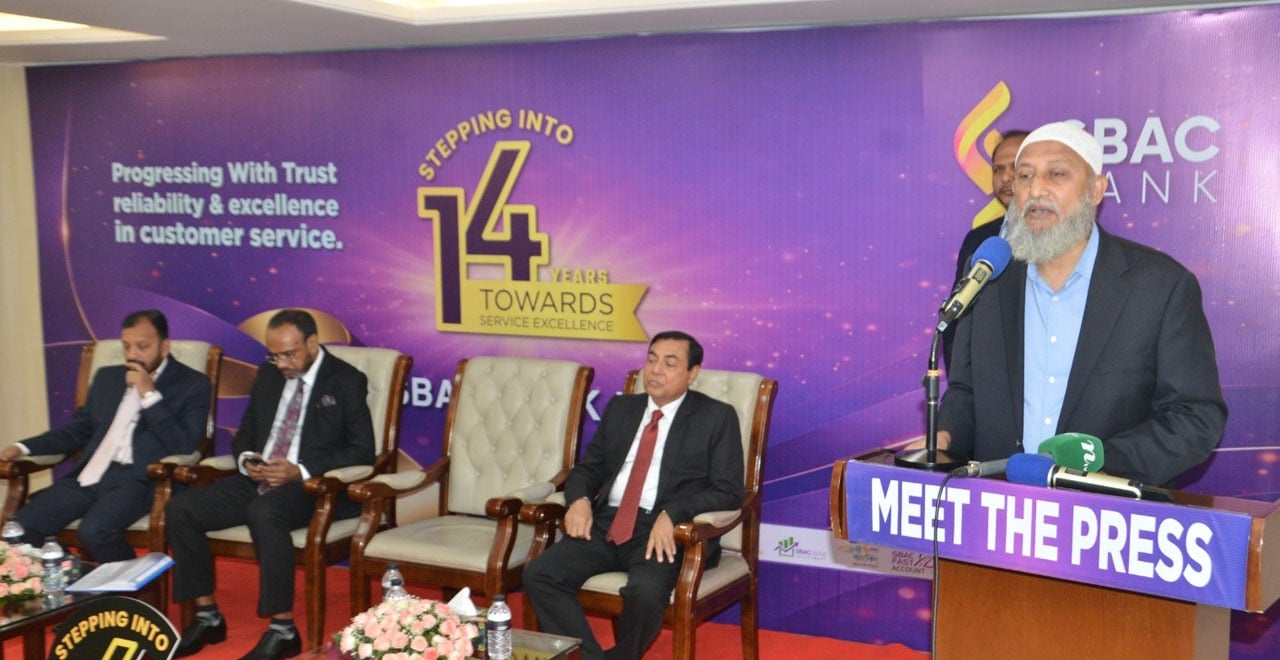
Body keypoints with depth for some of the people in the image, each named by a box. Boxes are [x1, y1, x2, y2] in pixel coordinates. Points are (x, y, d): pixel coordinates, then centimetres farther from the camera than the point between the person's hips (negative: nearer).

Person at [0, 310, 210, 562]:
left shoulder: (193, 384, 3)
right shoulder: (107, 377, 22)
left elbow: (184, 446, -8)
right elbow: (78, 430, 26)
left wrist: (150, 395, -11)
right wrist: (23, 447, 13)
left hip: (138, 478, -6)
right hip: (88, 475, 6)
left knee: (94, 530, -33)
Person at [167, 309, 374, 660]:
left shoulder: (346, 381, -3)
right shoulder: (268, 374, 15)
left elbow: (362, 451, -9)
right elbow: (244, 434, 22)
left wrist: (301, 471, -19)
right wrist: (246, 459, -4)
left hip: (313, 486, -7)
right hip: (258, 481, 7)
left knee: (264, 512, -38)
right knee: (180, 509, -12)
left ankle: (283, 630, -29)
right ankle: (207, 617, -2)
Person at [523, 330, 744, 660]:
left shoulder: (716, 417, 3)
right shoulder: (620, 408, 18)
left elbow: (728, 492, -5)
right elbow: (588, 468, 20)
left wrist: (671, 515, -21)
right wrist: (580, 500, -5)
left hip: (666, 531, -5)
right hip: (607, 523, 5)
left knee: (646, 591, -34)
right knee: (538, 574, -17)